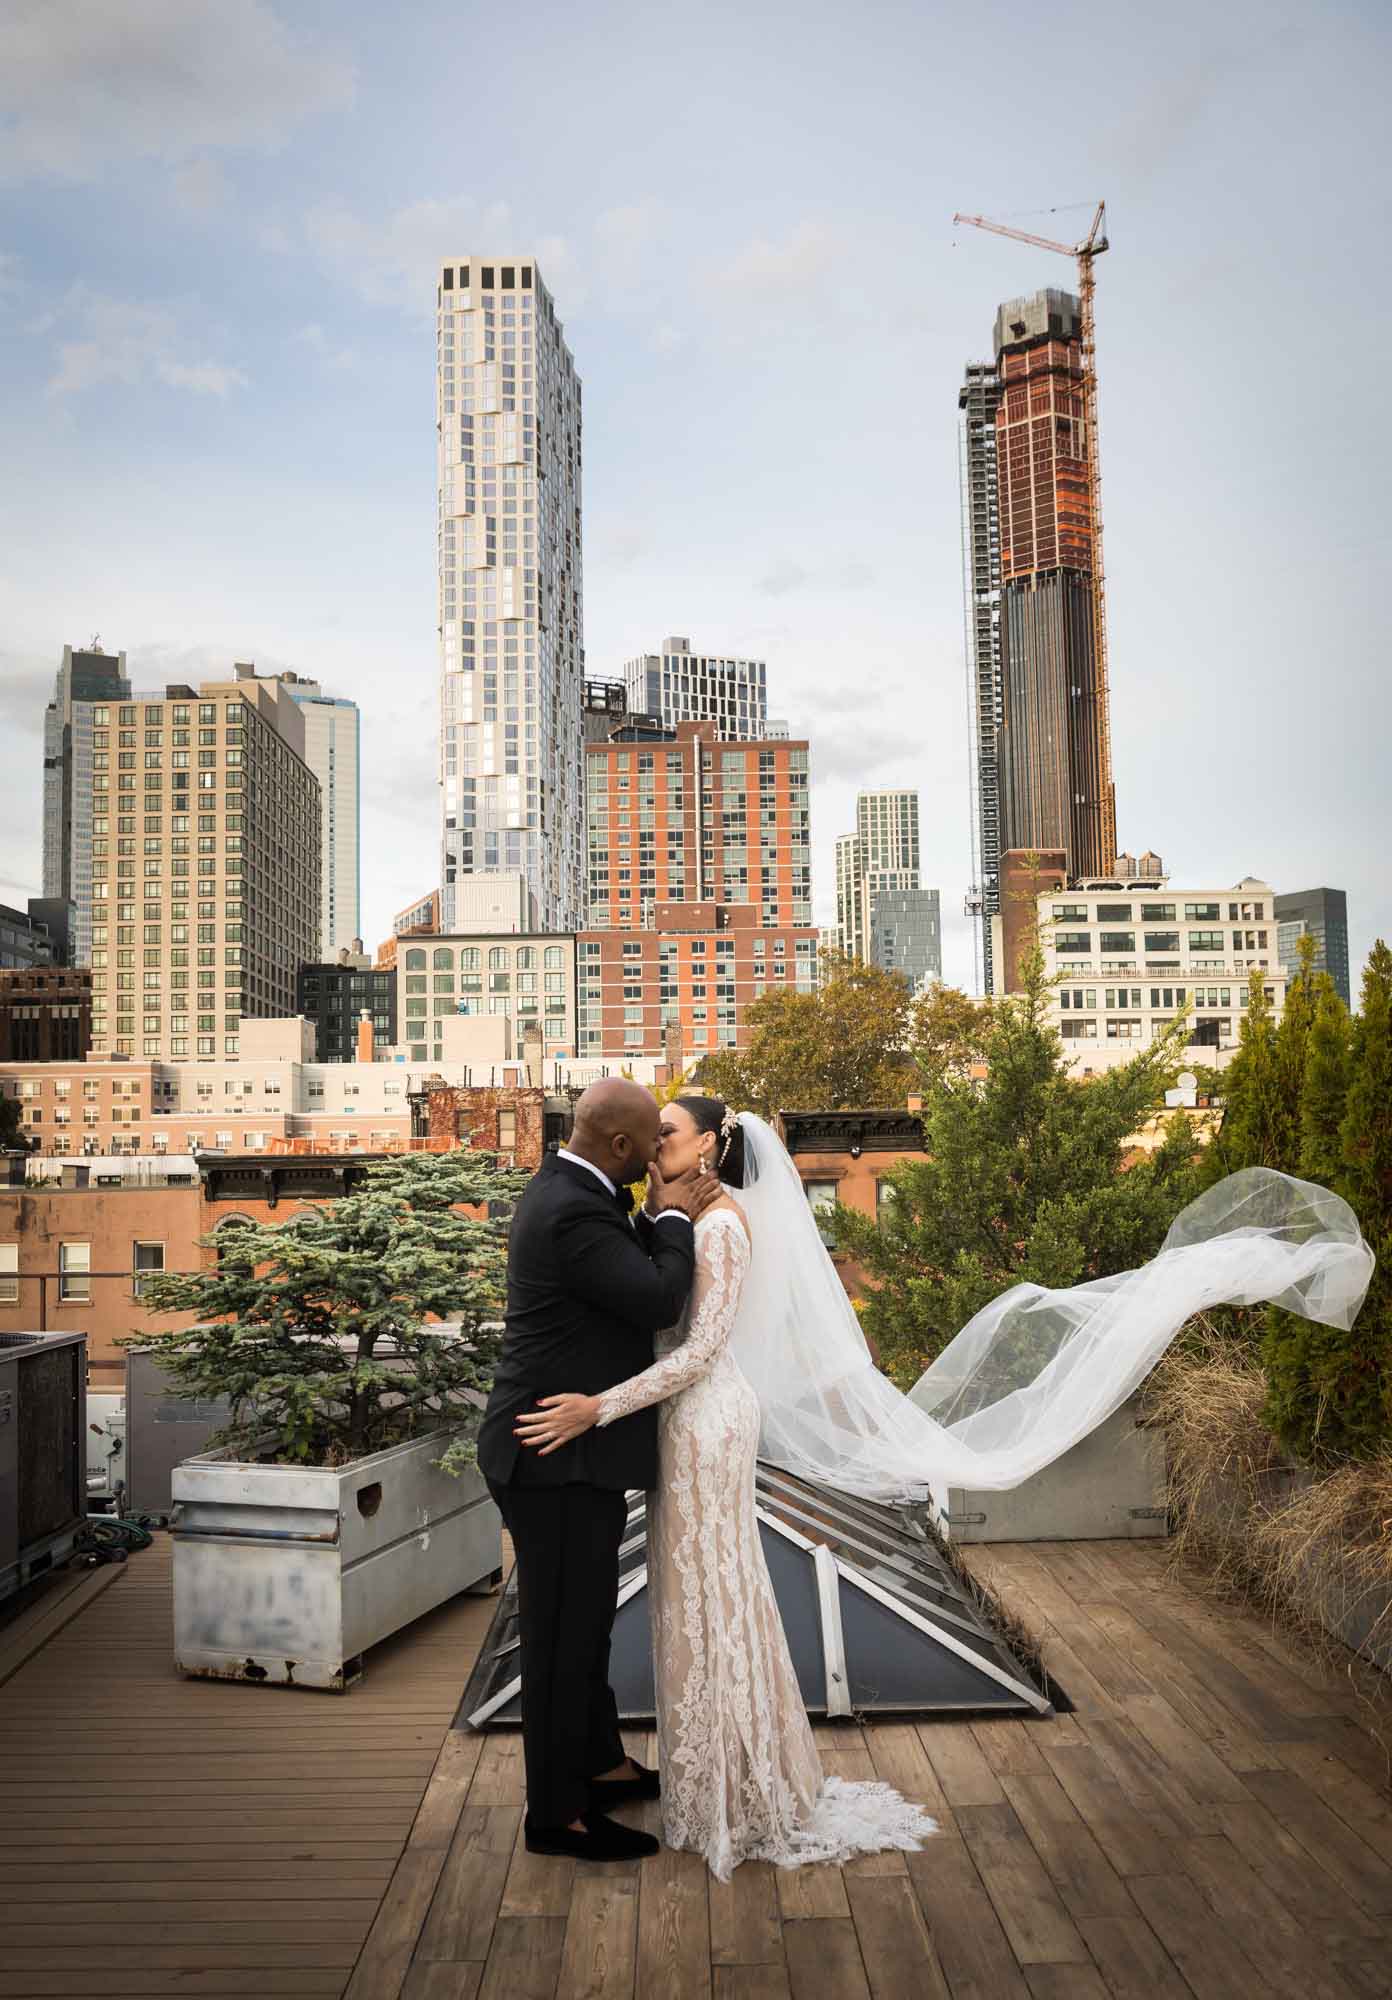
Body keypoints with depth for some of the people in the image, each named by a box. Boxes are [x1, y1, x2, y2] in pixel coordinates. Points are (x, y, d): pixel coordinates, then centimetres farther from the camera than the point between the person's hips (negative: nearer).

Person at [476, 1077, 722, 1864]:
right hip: (563, 1457, -11)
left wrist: (665, 1218, 3)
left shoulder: (570, 1193, 9)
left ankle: (600, 1762, 41)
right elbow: (660, 1300, -26)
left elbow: (631, 1275, 16)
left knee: (585, 1619, 24)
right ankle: (557, 1813, 18)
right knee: (563, 1631, 3)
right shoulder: (573, 1214, -24)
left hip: (573, 1451, 11)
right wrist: (675, 1219, -12)